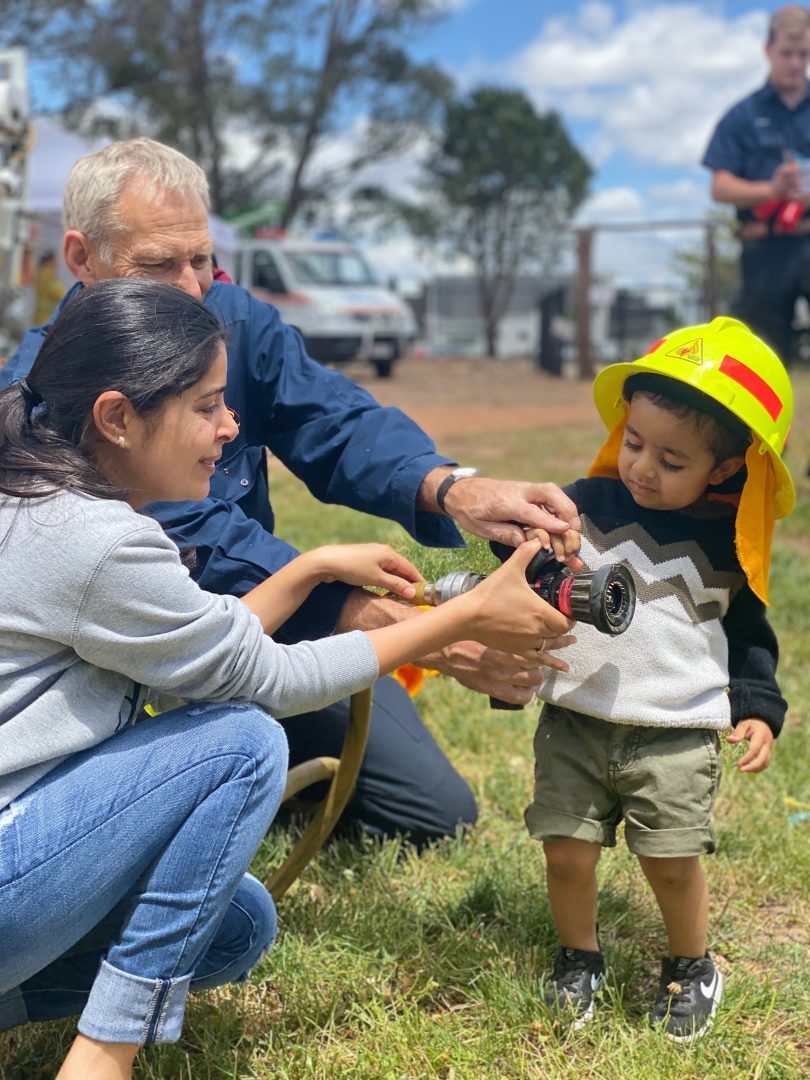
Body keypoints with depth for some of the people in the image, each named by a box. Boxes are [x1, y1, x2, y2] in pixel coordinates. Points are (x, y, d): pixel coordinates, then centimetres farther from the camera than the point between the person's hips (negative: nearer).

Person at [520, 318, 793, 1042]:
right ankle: (580, 955, 31)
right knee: (567, 853, 2)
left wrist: (758, 708, 3)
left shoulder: (727, 545, 1)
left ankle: (691, 967, 30)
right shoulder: (583, 507, -2)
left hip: (679, 736, -1)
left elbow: (749, 632, 13)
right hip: (575, 722, 1)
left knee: (673, 863, 0)